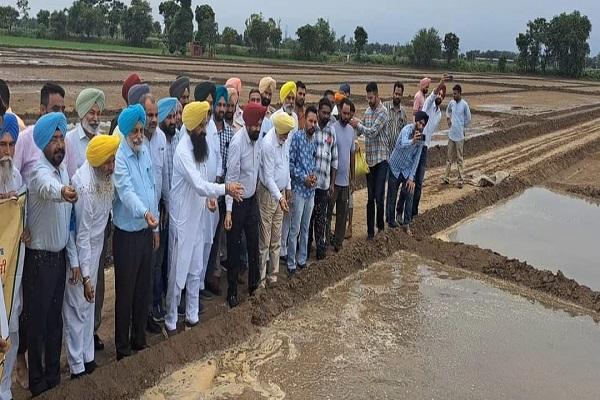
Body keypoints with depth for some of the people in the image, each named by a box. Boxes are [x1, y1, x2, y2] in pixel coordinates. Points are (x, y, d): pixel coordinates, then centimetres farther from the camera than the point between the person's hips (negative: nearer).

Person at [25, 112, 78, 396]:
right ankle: (37, 381, 24)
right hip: (39, 258, -7)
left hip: (59, 256, 7)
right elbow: (48, 188, -47)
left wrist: (73, 258, 10)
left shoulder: (63, 171, 5)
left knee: (55, 319, 17)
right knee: (38, 321, 7)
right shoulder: (40, 171, -19)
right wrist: (62, 191, -70)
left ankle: (53, 375, 32)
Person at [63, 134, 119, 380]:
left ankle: (88, 357, 31)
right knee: (77, 307, 3)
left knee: (88, 304, 17)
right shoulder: (85, 185, -28)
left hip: (95, 246, 8)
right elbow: (82, 233, -26)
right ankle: (77, 366, 16)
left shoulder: (106, 176, -6)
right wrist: (84, 276, -23)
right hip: (78, 250, -8)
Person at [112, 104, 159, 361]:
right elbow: (126, 191, -31)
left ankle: (139, 339, 33)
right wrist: (145, 212, -48)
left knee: (143, 289, 17)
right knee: (125, 293, 3)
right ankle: (123, 348, 17)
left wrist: (155, 226, 14)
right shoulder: (119, 157, -17)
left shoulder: (145, 151, 6)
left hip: (146, 230, 7)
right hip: (127, 233, -7)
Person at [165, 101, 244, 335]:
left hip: (199, 215, 8)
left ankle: (192, 316, 29)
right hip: (183, 218, -8)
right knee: (178, 272, 1)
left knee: (196, 270, 16)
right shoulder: (183, 151, -21)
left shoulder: (202, 143, 6)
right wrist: (225, 189, -27)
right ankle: (170, 322, 15)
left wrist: (210, 196, -2)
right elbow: (198, 185, -27)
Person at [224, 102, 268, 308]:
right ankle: (232, 291, 18)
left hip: (252, 198, 7)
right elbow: (231, 177, -22)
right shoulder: (237, 143, -23)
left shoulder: (258, 139, -1)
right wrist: (228, 211, -24)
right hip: (237, 201, -7)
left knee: (254, 243, 15)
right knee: (234, 247, 4)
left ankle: (254, 283, 31)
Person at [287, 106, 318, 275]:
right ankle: (291, 264, 8)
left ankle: (302, 259, 26)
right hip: (298, 189, -6)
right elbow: (290, 163, -13)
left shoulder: (314, 140, 9)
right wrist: (303, 178, -15)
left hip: (311, 190, 7)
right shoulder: (297, 137, -11)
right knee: (295, 229, -1)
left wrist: (314, 175, -2)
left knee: (305, 228, 15)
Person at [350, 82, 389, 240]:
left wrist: (357, 124, -9)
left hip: (381, 159, -6)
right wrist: (354, 127, -3)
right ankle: (370, 231, 14)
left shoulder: (382, 112, -11)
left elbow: (372, 131, -19)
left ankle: (380, 226, 14)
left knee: (379, 197, -7)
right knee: (370, 197, 8)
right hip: (369, 159, 6)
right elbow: (361, 131, 16)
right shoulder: (367, 111, 12)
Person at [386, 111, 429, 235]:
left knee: (409, 195, -2)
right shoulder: (407, 130, -21)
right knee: (392, 197, 5)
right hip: (395, 168, -4)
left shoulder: (421, 138, -4)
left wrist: (411, 177, -7)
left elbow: (416, 159, -1)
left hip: (407, 170, 4)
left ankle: (406, 224, 8)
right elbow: (402, 144, -43)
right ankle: (391, 222, 21)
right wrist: (413, 141, -65)